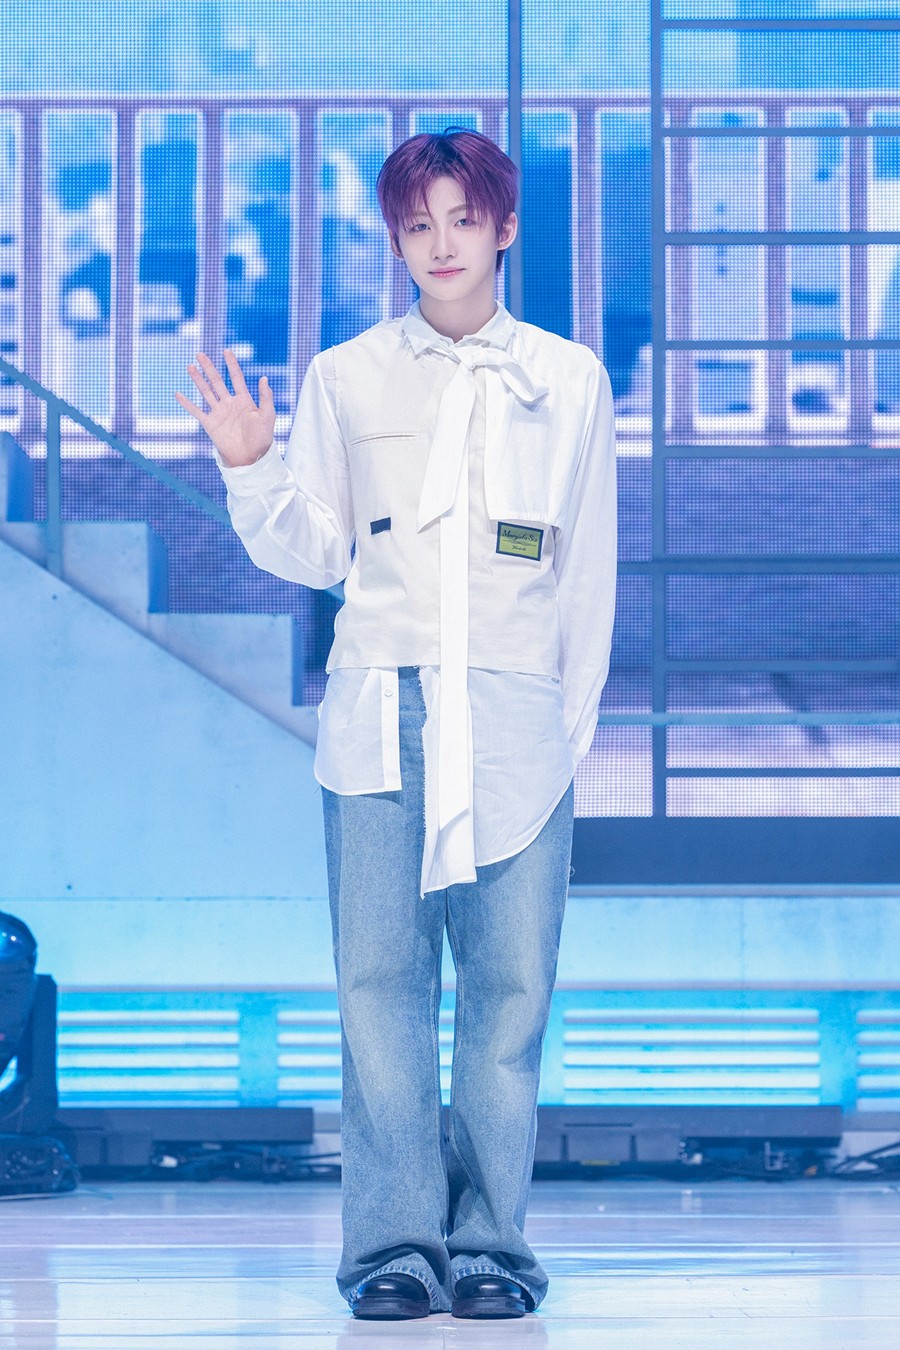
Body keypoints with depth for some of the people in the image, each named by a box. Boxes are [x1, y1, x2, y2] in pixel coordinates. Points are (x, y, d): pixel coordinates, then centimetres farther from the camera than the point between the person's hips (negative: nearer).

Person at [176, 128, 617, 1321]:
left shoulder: (570, 382, 9)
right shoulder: (345, 380, 8)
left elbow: (590, 572, 12)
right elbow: (313, 554, 12)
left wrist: (573, 720, 9)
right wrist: (251, 469, -5)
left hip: (517, 716, 0)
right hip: (381, 712, 0)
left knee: (509, 981, -3)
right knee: (381, 976, -6)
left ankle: (489, 1238, 4)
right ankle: (395, 1239, -2)